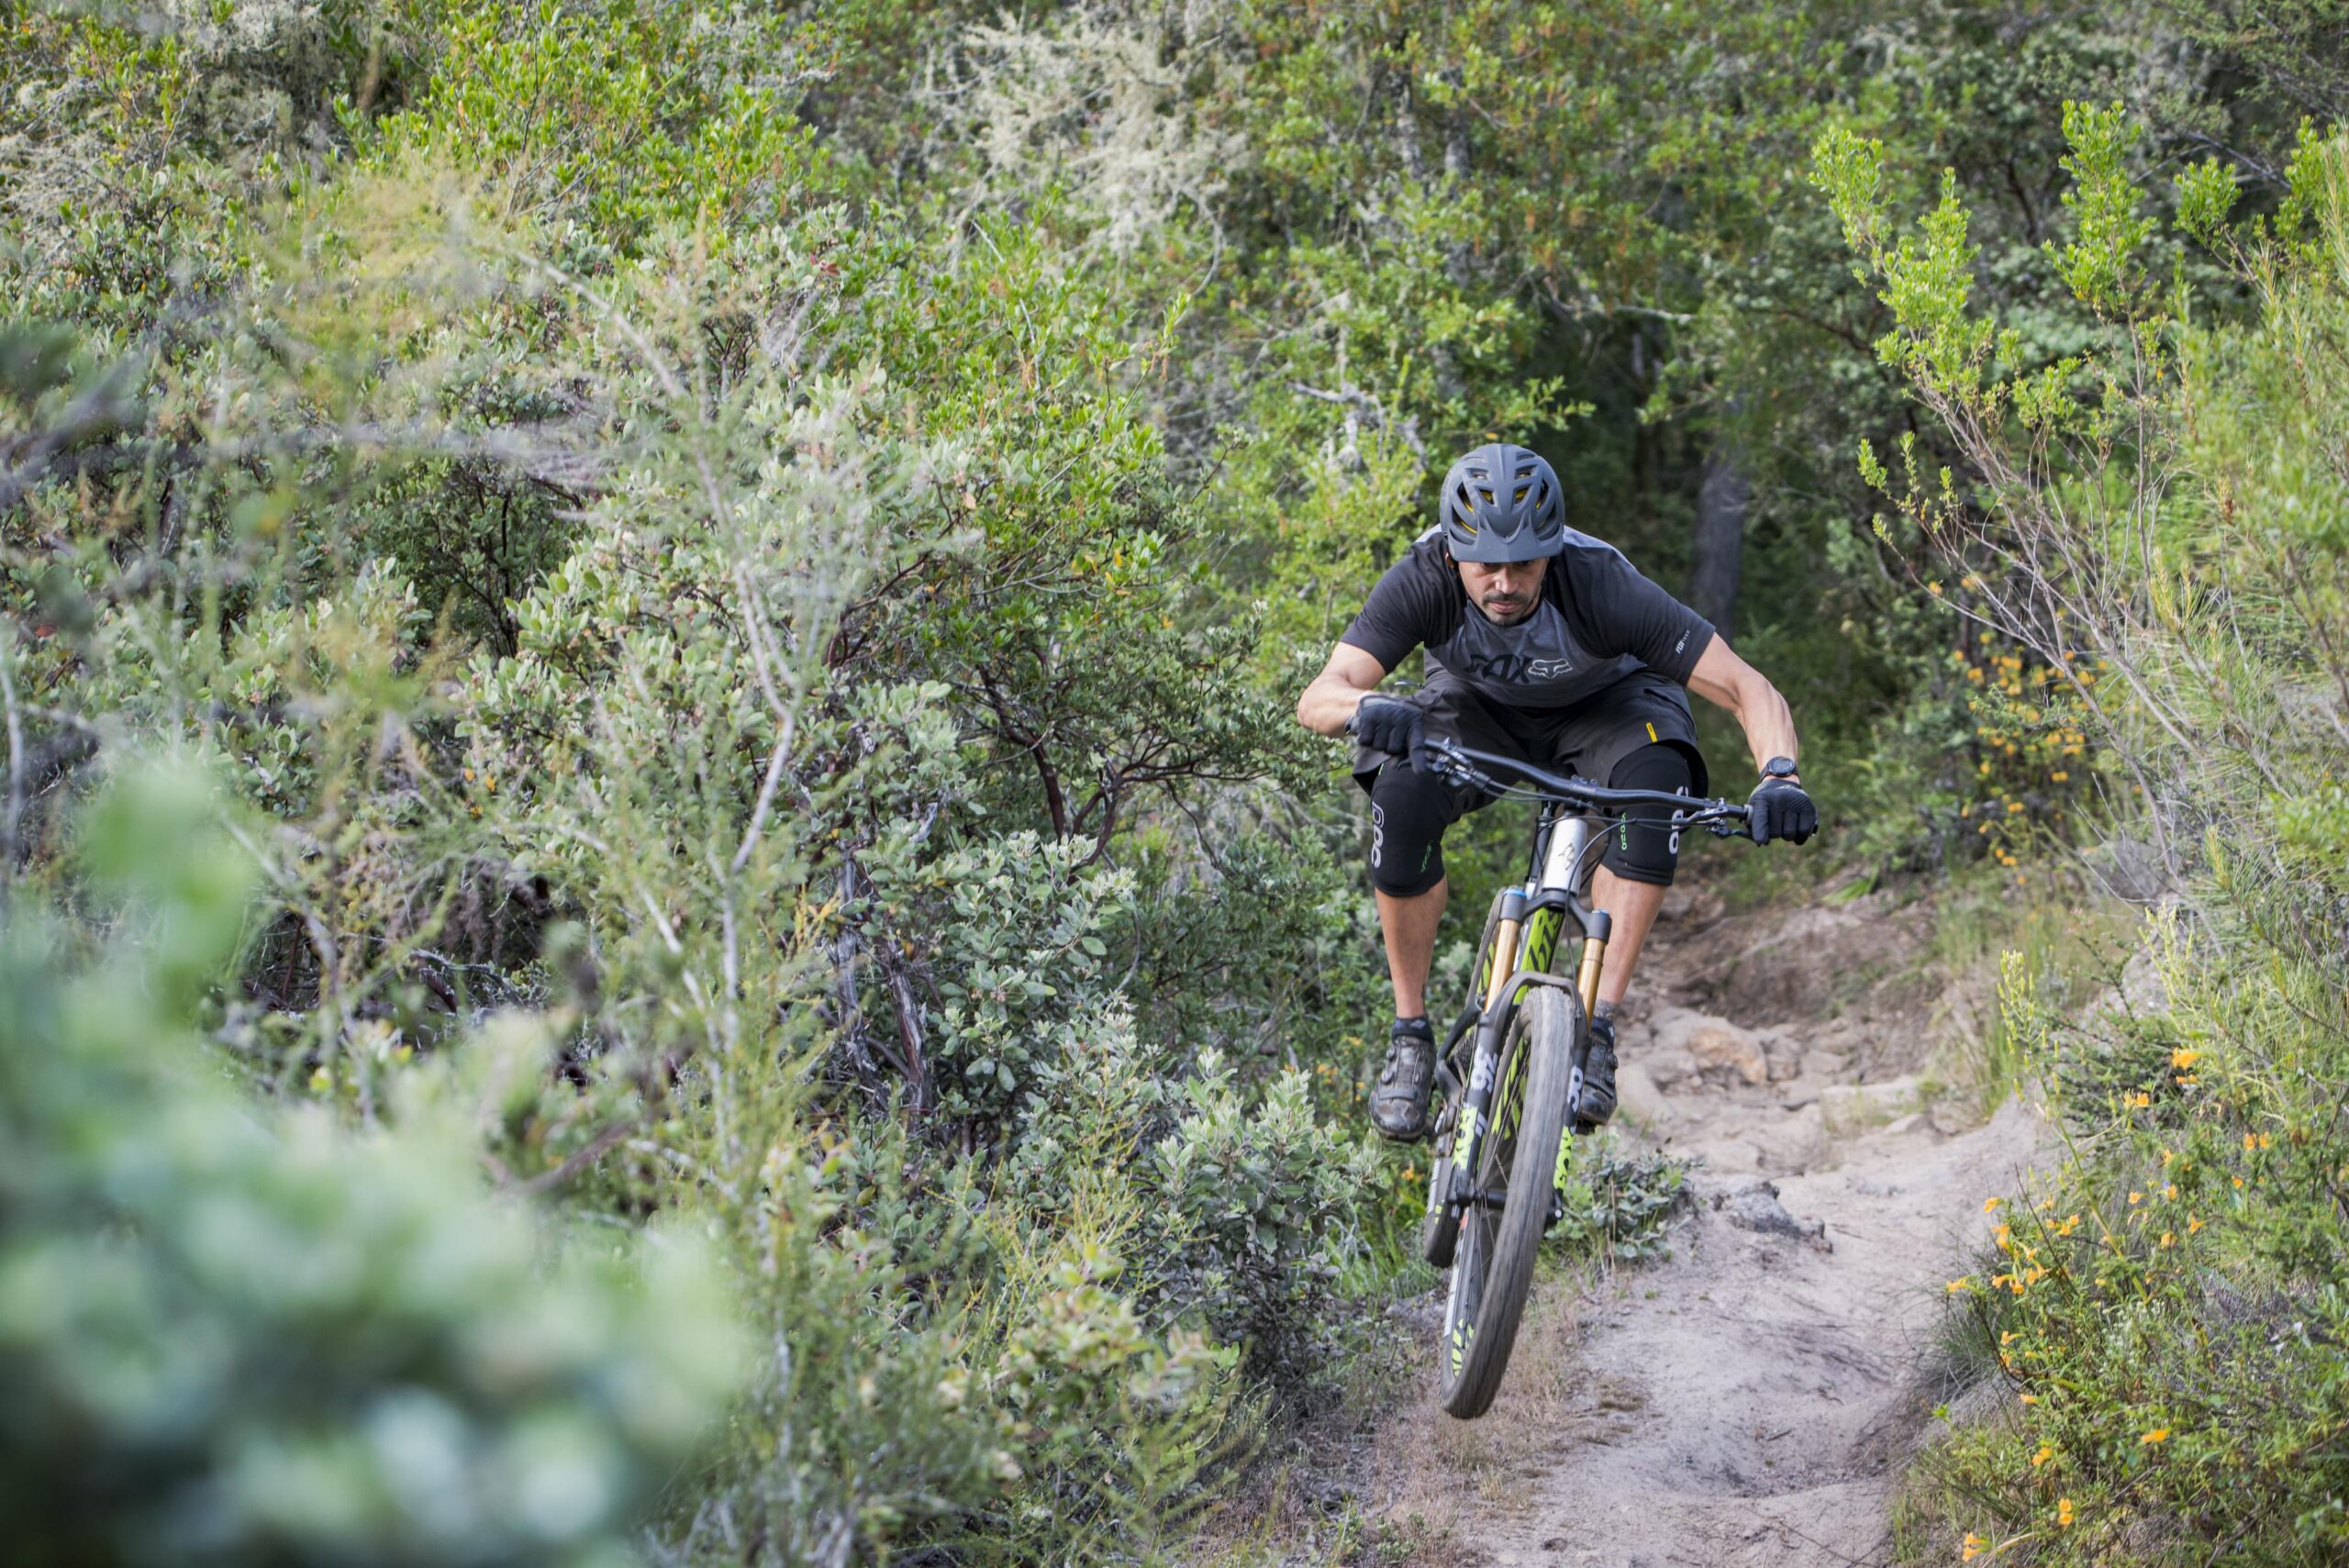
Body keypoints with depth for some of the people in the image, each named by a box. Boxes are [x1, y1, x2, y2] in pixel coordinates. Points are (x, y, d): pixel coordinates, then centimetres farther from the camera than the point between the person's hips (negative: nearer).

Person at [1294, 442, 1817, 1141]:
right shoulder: (1423, 581, -33)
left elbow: (1750, 690, -37)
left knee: (1654, 781, -34)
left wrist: (1779, 775, -57)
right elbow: (1318, 697, -41)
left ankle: (1597, 1028, -27)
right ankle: (1410, 1037, -12)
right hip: (1478, 709, 1)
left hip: (1602, 708, -1)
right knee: (1404, 796, -30)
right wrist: (1368, 707, -64)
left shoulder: (1601, 585, -37)